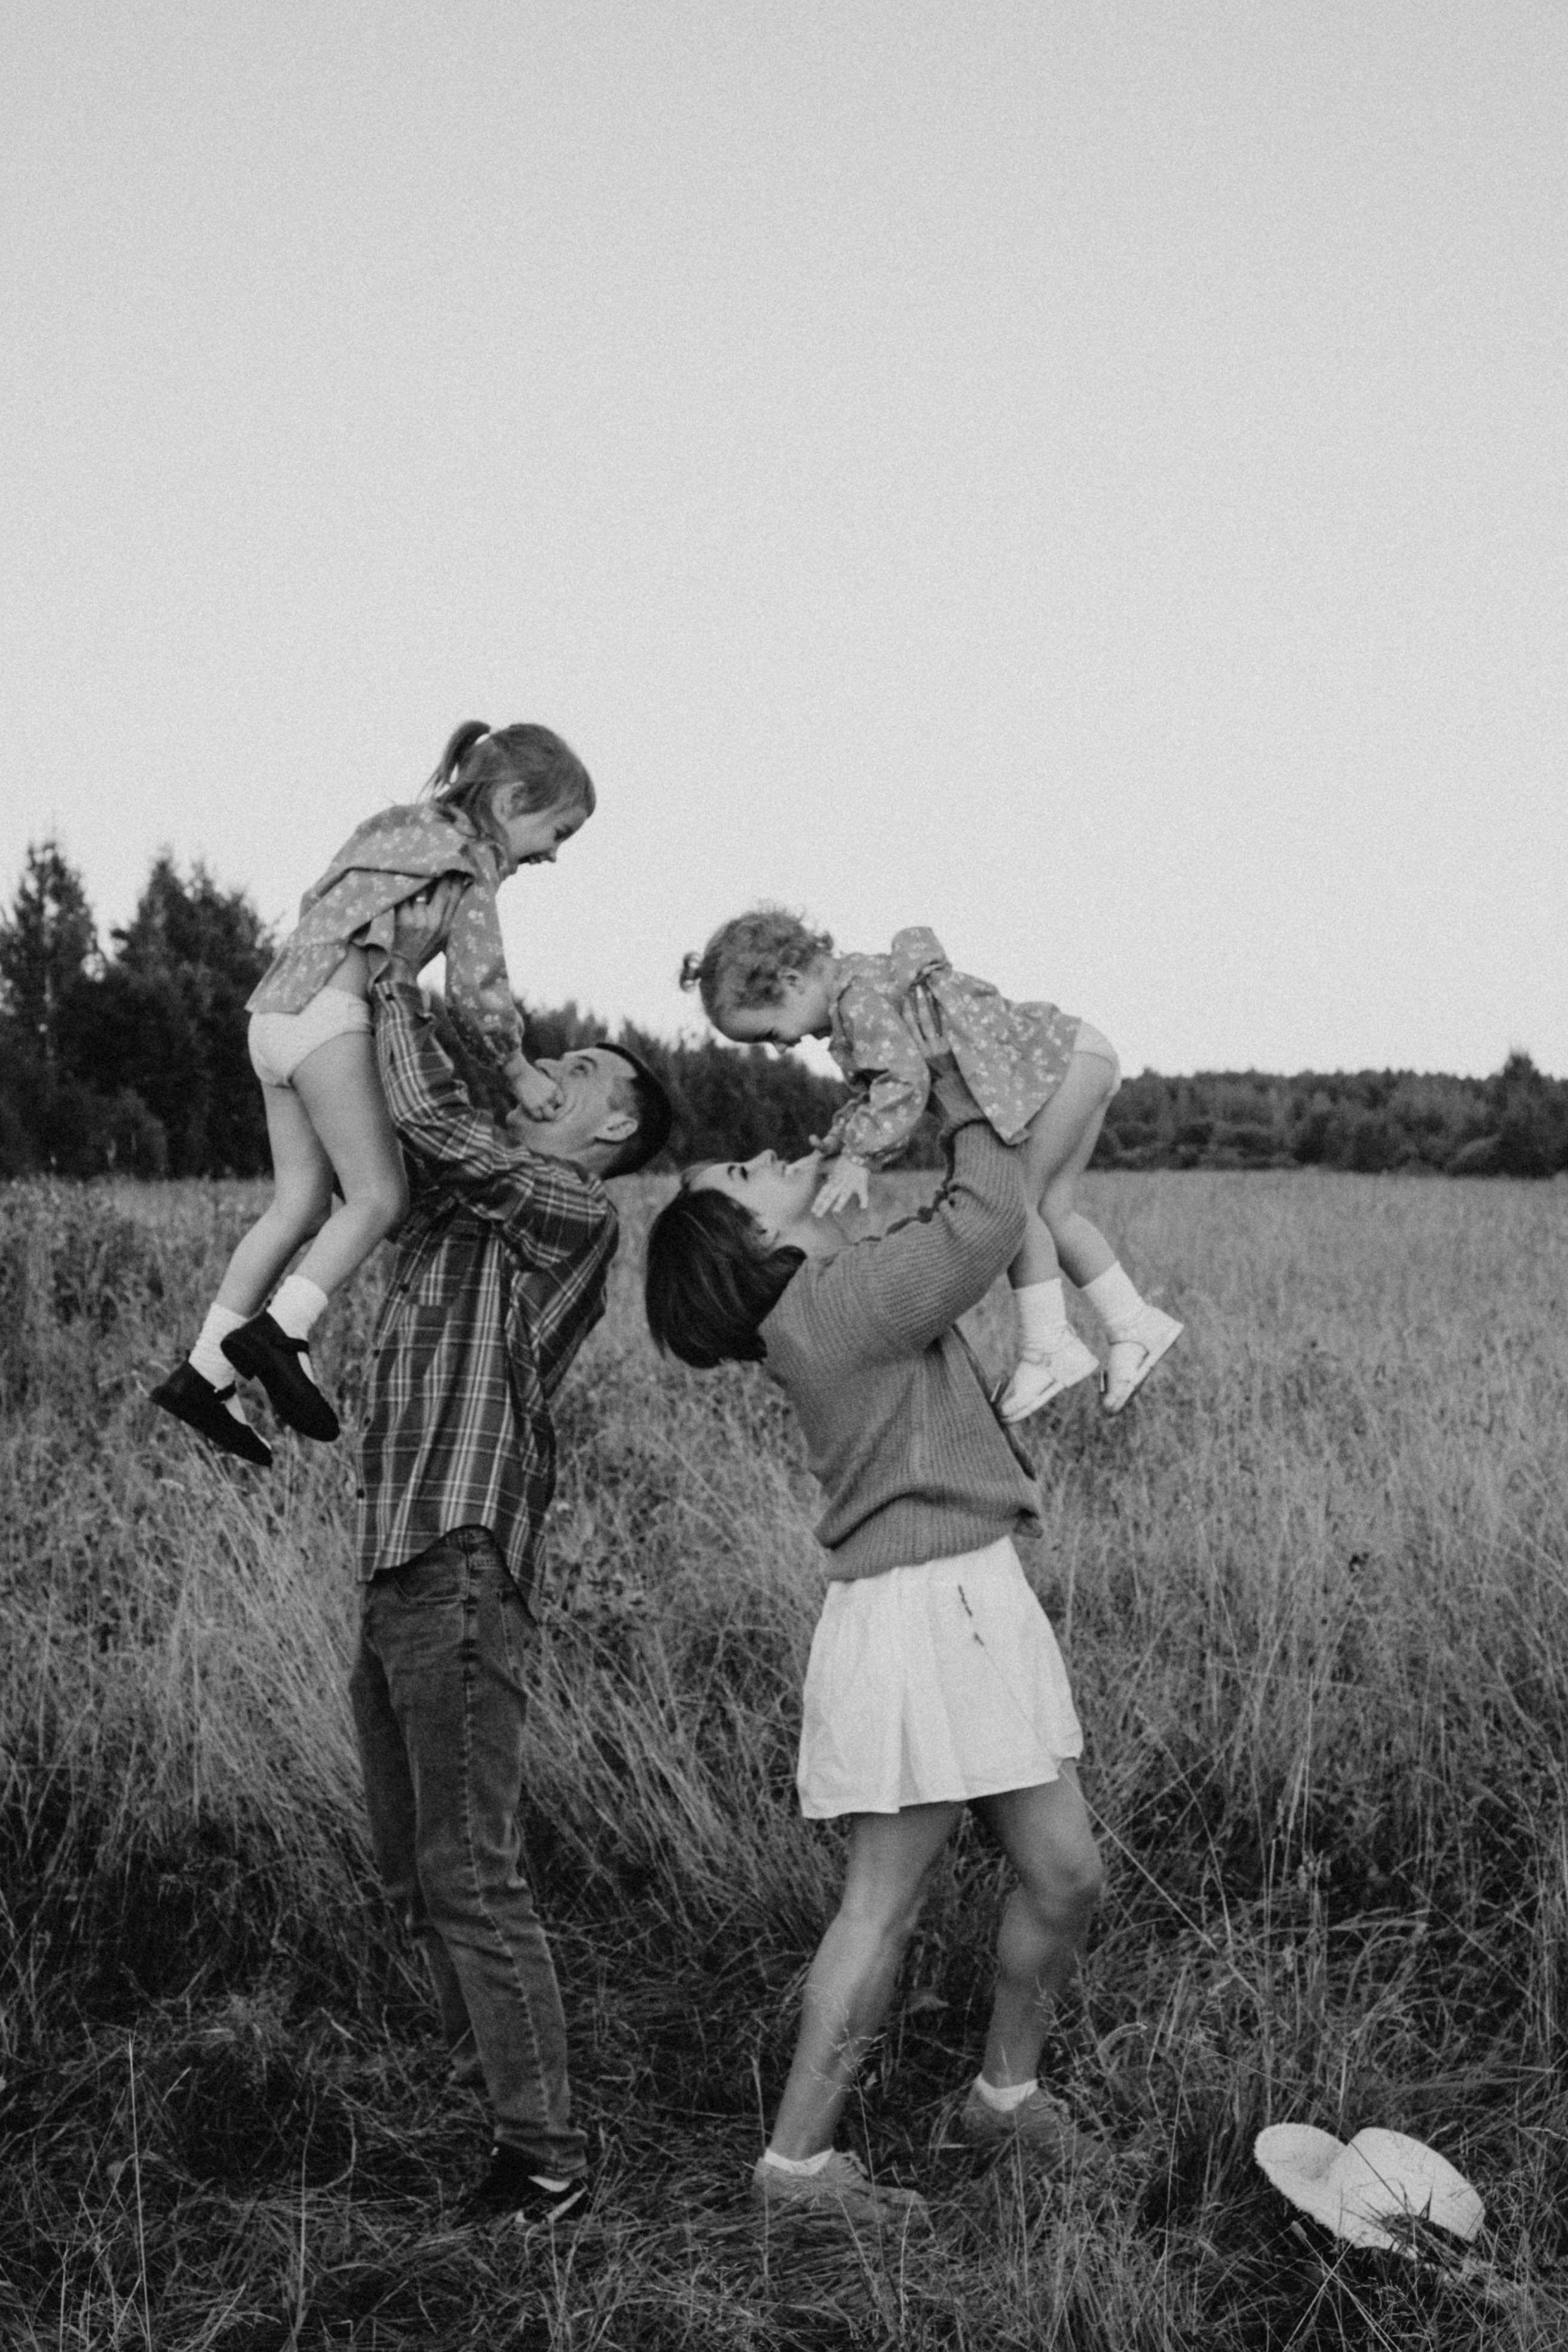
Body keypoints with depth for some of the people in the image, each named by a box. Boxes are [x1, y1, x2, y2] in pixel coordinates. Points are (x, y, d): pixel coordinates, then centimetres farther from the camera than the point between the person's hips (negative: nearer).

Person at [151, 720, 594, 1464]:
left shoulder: (406, 828, 23)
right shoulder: (472, 860, -4)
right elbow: (475, 985, -10)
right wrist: (518, 1070, 2)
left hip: (277, 1011, 9)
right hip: (326, 1013, -9)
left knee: (300, 1206, 8)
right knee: (380, 1195, -9)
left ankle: (203, 1371, 6)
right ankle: (280, 1331, -22)